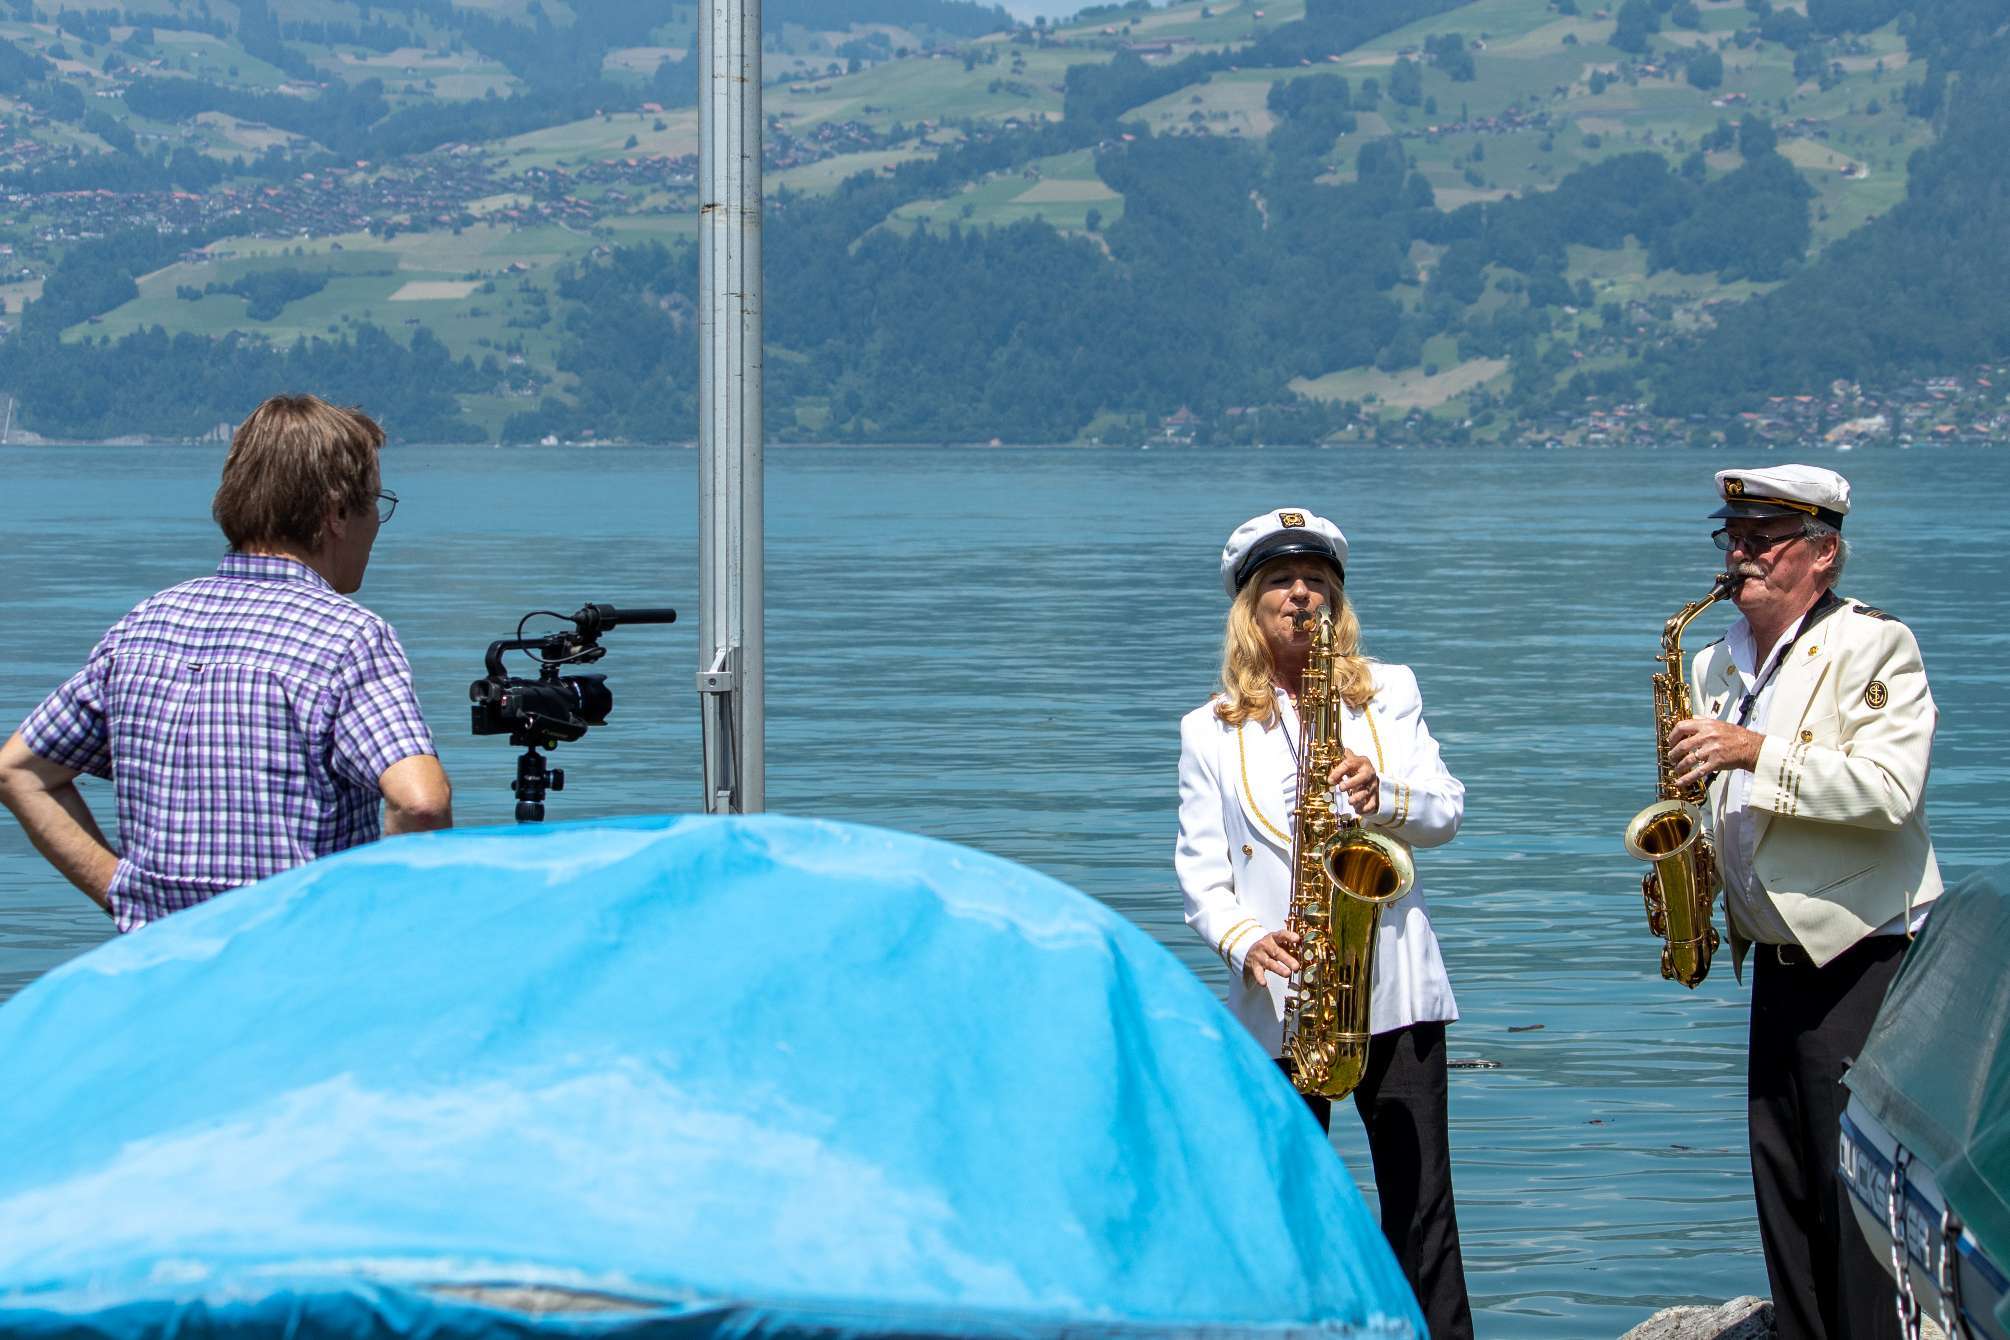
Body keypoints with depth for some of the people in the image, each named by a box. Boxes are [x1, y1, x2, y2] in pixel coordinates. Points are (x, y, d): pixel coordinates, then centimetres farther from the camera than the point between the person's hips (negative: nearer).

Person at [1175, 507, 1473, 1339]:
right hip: (1280, 995, 0)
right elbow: (1200, 870, 5)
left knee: (1420, 1206, -2)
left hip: (1394, 986, 0)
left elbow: (1446, 812, 4)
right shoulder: (1211, 730, 9)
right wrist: (1245, 942, -15)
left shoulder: (1388, 693, 12)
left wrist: (1387, 794, -18)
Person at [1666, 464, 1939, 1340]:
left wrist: (1756, 751, -25)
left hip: (1864, 959, -8)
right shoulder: (1716, 664, 14)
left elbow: (1890, 790, -21)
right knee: (1782, 1187, 11)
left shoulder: (1875, 646, -8)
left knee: (1857, 1189, -9)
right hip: (1779, 962, 8)